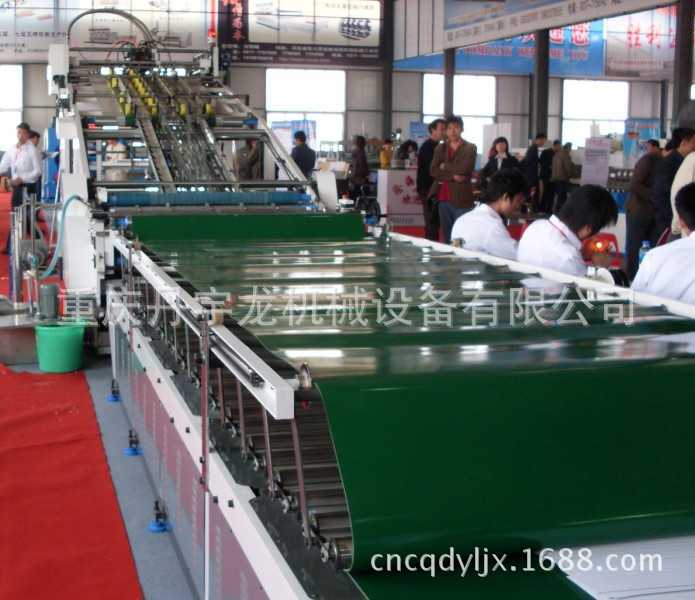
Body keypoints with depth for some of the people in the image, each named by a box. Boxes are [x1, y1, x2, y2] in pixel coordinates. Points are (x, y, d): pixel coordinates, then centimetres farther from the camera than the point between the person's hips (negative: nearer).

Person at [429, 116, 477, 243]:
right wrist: (452, 176, -12)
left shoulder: (470, 148, 1)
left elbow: (464, 169, -14)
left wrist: (445, 167, -2)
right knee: (447, 237, 10)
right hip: (443, 198, 4)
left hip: (461, 199, -4)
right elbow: (433, 171, 1)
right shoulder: (440, 148, 13)